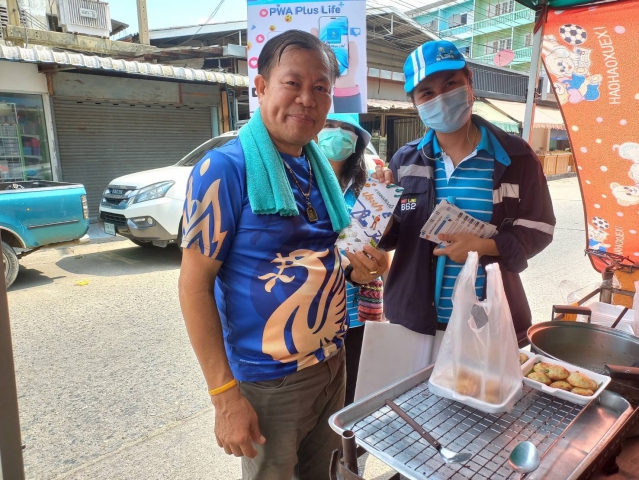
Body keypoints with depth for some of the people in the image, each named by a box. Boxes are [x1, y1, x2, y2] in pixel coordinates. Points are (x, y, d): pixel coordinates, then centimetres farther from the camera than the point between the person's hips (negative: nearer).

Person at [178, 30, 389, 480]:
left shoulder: (320, 167, 4)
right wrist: (225, 394, -18)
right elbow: (194, 284, -17)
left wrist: (356, 268, -7)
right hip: (269, 382, -6)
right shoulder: (225, 168, -17)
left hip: (332, 365, 7)